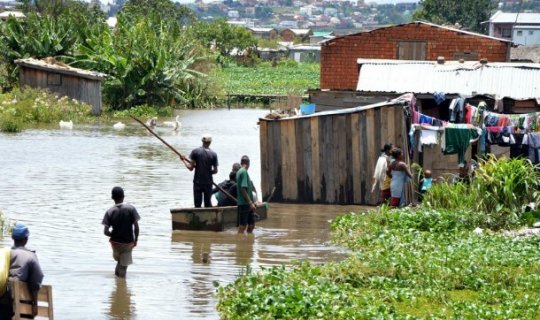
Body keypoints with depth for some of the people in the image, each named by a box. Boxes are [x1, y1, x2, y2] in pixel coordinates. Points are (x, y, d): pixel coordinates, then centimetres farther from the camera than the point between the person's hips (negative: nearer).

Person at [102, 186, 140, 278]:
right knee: (123, 266, 5)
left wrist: (113, 235, 9)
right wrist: (136, 239, 4)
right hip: (128, 242, -1)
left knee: (119, 261, 29)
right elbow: (136, 227, -10)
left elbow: (106, 232, -11)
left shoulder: (110, 212, -9)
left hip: (115, 242, 1)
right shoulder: (131, 209, -10)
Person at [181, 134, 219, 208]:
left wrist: (184, 160, 10)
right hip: (208, 182, 1)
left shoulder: (195, 151, -6)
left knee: (197, 204, 2)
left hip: (197, 182, -1)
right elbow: (215, 171, 1)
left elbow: (190, 168, -7)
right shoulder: (213, 154, -3)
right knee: (208, 204, 10)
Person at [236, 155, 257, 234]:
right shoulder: (244, 172, -13)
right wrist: (250, 203, -21)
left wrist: (252, 202, 25)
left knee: (251, 224, 13)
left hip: (247, 204, 10)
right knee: (242, 226, -7)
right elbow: (243, 189, -21)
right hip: (244, 203, -10)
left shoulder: (240, 172, 17)